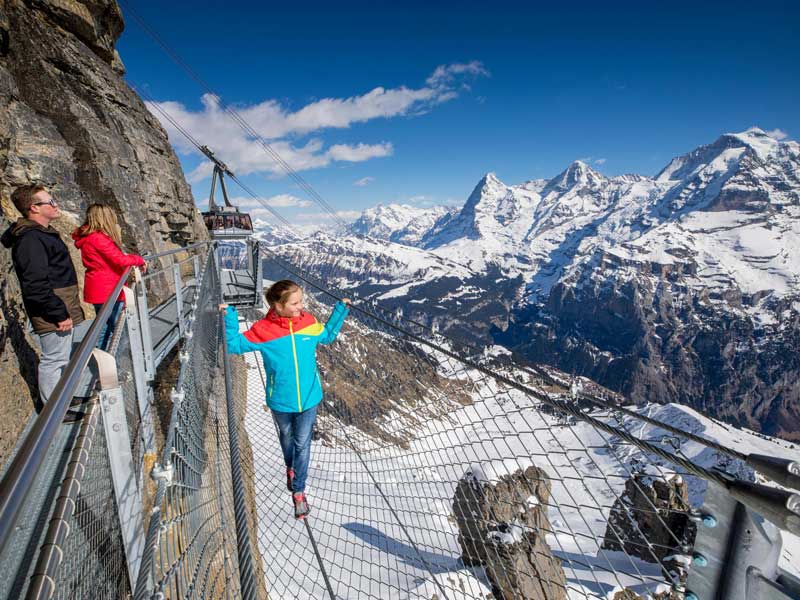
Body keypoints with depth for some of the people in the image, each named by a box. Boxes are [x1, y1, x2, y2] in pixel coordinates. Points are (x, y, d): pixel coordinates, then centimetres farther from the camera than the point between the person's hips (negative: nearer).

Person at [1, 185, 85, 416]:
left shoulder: (42, 233, 14)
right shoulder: (30, 239, -20)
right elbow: (36, 286, -25)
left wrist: (69, 306, 22)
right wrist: (59, 314, -22)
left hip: (62, 306, 11)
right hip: (53, 313, -11)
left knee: (62, 354, 21)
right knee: (54, 358, -1)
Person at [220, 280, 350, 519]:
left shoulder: (309, 323, -12)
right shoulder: (263, 330, -20)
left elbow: (327, 336, 9)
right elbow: (234, 345, -8)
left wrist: (340, 310, 4)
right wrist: (230, 317, -19)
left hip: (308, 398, 1)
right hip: (281, 401, 0)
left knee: (303, 444, 11)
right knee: (286, 438, 26)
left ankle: (299, 491, 29)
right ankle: (290, 467, 57)